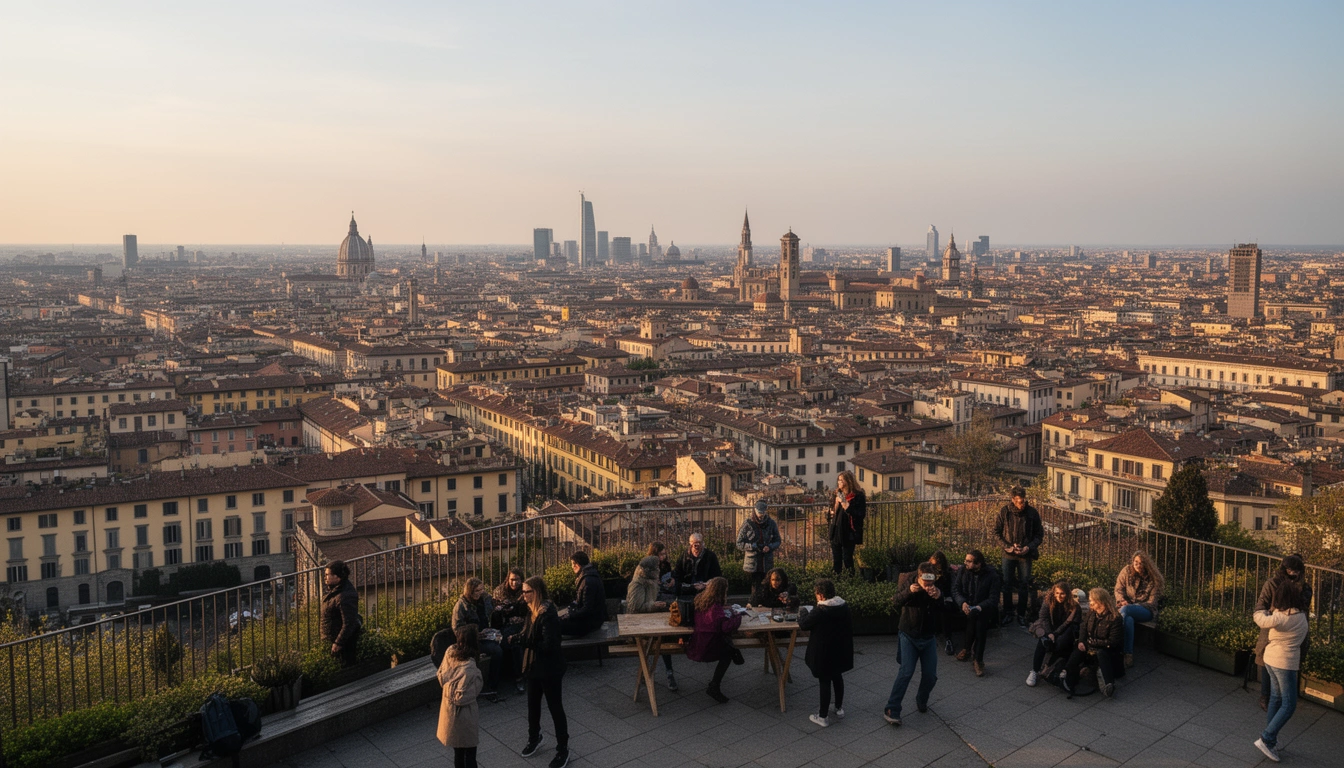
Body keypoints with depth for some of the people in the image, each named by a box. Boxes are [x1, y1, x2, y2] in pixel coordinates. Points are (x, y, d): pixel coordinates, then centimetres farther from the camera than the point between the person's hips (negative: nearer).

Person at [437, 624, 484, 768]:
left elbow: (441, 676, 3)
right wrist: (479, 683, -14)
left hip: (448, 709, 7)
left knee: (458, 751, 25)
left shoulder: (451, 651, -12)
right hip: (463, 713, -7)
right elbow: (461, 698, -27)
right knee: (469, 754, 13)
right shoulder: (469, 668, -33)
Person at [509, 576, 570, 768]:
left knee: (555, 707, 5)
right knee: (532, 704, 22)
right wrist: (517, 638, -12)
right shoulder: (532, 609, 1)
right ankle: (534, 739, 44)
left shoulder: (548, 613, -26)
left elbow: (548, 644, -28)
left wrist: (524, 641, -20)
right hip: (534, 664, 9)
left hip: (549, 667, -8)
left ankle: (563, 750, 19)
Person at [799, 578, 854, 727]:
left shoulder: (819, 611, -24)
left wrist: (803, 615, 7)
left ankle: (823, 717, 13)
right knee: (837, 677, 24)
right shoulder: (844, 607, -4)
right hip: (840, 651, 6)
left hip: (824, 653, -6)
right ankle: (839, 708, 38)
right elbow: (850, 627, 8)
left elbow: (803, 625, -13)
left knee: (825, 682, 4)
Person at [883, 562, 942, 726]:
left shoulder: (936, 588, -9)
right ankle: (892, 710, -8)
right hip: (909, 635, -3)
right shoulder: (907, 581, -14)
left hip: (929, 637, 3)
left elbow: (943, 609, -19)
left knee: (930, 675, 4)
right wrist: (908, 591, -40)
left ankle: (922, 701, 32)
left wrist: (939, 597, -38)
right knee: (906, 671, -14)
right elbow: (896, 602, -23)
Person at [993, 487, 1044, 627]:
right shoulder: (1004, 512, -8)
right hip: (1008, 554, 0)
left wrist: (1029, 547, -14)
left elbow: (1039, 534, 1)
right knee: (1007, 584, 7)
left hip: (1025, 555, 0)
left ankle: (1021, 615, 16)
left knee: (1024, 585, 5)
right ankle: (1007, 614, 19)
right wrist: (1008, 546, -12)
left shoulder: (1032, 513, -8)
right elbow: (996, 532, -1)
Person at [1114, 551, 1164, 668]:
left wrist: (1130, 606, -19)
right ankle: (1128, 655, -39)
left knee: (1125, 610, -37)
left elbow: (1152, 602, -6)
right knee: (1128, 619, -38)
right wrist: (1122, 601, -17)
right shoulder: (1126, 571, 4)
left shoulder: (1154, 578, -3)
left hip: (1146, 611, -2)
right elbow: (1118, 589, 5)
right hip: (1127, 606, 2)